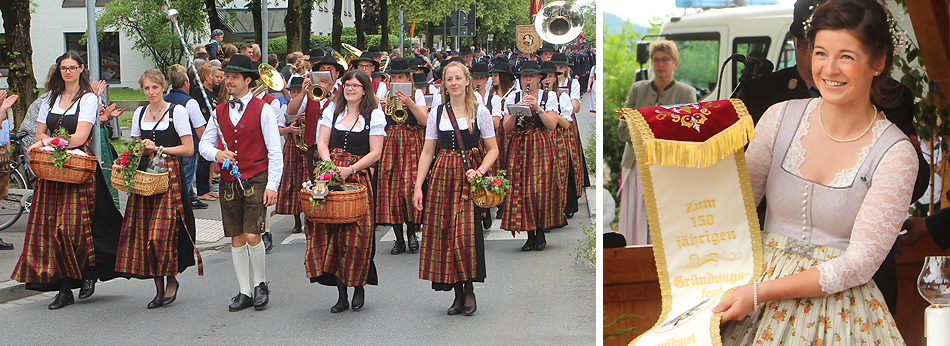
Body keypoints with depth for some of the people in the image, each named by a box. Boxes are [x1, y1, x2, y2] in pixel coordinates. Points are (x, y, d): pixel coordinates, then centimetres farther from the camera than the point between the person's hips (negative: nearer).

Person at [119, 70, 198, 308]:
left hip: (170, 175, -5)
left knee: (162, 232, -13)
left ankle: (172, 280, 9)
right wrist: (141, 149, 1)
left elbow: (188, 149, -4)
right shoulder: (139, 114, 16)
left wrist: (159, 148, -10)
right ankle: (159, 288, 8)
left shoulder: (177, 111, 0)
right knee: (144, 232, -1)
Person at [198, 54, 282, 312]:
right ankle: (244, 292, 16)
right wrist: (216, 153, -9)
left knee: (252, 236, -12)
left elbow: (275, 152, -5)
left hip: (256, 180, -4)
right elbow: (204, 143, 15)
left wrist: (272, 185, -11)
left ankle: (260, 284, 11)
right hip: (229, 182, 4)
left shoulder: (263, 109, -3)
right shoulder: (219, 111, 11)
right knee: (236, 238, 6)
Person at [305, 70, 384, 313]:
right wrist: (329, 165, -9)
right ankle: (341, 293, 5)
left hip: (358, 178, -3)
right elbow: (322, 143, 10)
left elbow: (375, 153, -2)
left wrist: (350, 169, -14)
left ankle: (359, 287, 10)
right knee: (329, 231, -3)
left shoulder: (374, 115, 4)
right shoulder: (333, 110, 15)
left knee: (356, 234, -10)